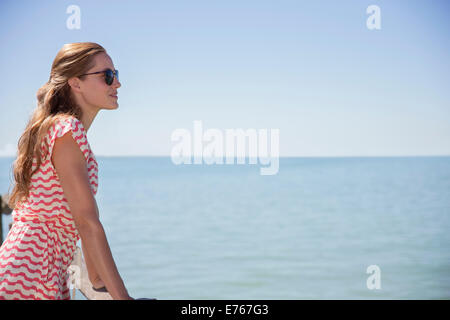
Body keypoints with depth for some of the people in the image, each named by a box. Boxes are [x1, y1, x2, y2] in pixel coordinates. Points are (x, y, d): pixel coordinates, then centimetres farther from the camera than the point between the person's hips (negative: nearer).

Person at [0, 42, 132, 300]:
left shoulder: (63, 127, 15)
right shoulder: (67, 129, -14)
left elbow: (83, 217, 20)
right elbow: (87, 223, -19)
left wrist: (96, 278, 25)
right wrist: (121, 296, -18)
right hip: (28, 279, -9)